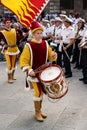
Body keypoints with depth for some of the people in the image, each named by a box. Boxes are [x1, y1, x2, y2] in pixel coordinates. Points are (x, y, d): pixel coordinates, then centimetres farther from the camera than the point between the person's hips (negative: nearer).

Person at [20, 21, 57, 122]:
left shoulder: (45, 44, 0)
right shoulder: (29, 46, -16)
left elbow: (50, 56, 9)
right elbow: (23, 60, -16)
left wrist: (53, 55, -15)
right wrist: (29, 70, -29)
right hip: (34, 73, -5)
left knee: (41, 91, 14)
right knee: (38, 92, -5)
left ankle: (39, 110, 32)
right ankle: (37, 113, 12)